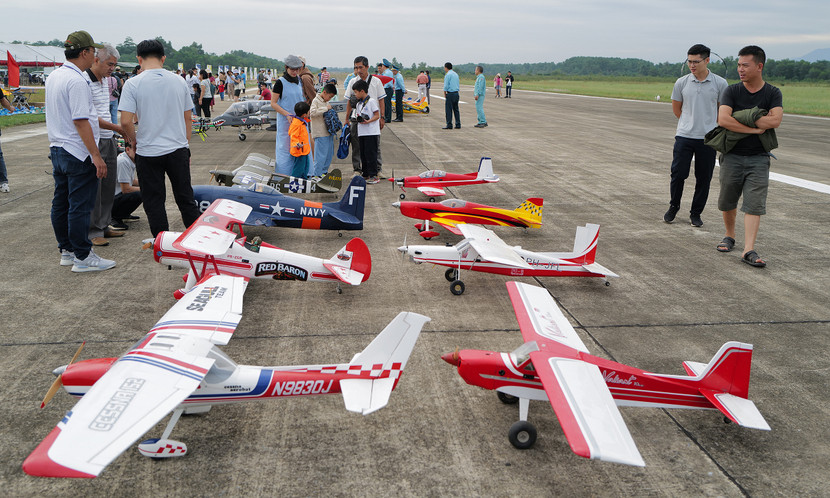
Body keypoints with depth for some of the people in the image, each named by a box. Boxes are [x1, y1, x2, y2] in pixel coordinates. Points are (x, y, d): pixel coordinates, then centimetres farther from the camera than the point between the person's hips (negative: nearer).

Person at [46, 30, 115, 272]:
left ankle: (66, 250, 24)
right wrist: (96, 156, -20)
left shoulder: (53, 77, 13)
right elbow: (81, 121, -22)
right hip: (77, 153, -10)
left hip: (57, 149, 10)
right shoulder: (76, 81, -17)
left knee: (61, 203, 14)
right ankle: (82, 257, 2)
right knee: (80, 206, -4)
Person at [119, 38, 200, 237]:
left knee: (154, 203, 8)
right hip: (178, 149, 3)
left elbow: (126, 121, -14)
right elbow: (187, 118, 9)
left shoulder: (133, 84, -8)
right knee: (186, 199, 13)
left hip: (148, 152, -3)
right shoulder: (179, 82, 3)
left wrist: (134, 140, 5)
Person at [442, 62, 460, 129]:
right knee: (456, 109, 11)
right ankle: (458, 124, 11)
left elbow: (446, 86, -12)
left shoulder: (448, 75, -10)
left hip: (450, 94, -8)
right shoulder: (456, 74, 14)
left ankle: (449, 125, -6)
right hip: (456, 93, 8)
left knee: (448, 110, -4)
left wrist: (445, 94, -2)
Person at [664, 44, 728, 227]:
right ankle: (673, 207, 22)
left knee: (704, 178, 4)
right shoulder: (681, 83, 2)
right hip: (684, 136, 1)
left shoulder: (720, 83, -1)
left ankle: (696, 213, 18)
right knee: (678, 174, -1)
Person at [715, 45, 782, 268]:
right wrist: (754, 128, -16)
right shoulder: (731, 91, 1)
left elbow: (775, 120, -15)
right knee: (727, 202, 9)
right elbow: (723, 119, -16)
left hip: (758, 158, -1)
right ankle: (730, 236, 33)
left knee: (755, 205, -8)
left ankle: (749, 250, -10)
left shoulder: (773, 93, 3)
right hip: (732, 156, 1)